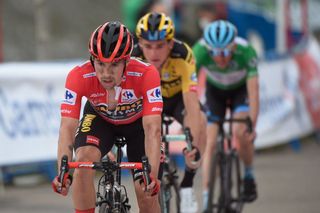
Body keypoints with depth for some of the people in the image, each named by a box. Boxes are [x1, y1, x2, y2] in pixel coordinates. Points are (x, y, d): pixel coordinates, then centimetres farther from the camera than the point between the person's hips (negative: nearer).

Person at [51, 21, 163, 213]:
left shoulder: (146, 74, -38)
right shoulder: (78, 77, -35)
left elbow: (152, 129, -42)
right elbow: (67, 128, -38)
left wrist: (152, 175, -55)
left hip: (138, 121, 0)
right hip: (100, 119, 1)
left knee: (146, 192, -7)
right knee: (84, 160, -30)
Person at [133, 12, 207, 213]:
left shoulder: (183, 57, -38)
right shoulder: (132, 59, -33)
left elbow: (192, 107, -44)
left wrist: (193, 145, -56)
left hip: (179, 96, -2)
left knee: (199, 121, -32)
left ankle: (187, 187, -16)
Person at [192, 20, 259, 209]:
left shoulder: (246, 51, -37)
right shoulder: (200, 50, -35)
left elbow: (253, 91, -38)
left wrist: (252, 125, -46)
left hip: (240, 89, -1)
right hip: (215, 90, 1)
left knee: (242, 133, -24)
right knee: (210, 143, -11)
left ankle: (249, 175, 3)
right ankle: (206, 199, -7)